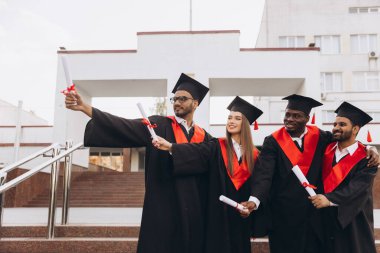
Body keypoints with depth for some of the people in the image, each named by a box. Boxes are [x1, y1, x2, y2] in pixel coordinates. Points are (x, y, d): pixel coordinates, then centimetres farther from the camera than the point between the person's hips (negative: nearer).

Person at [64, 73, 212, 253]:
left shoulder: (204, 137, 10)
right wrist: (85, 108, -22)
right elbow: (124, 126, -11)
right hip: (162, 207, -3)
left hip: (193, 210, 3)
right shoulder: (158, 125, 2)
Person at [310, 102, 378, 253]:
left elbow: (358, 188, -21)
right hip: (326, 220, 4)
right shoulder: (326, 151, 5)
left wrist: (329, 199, -31)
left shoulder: (366, 158, -9)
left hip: (353, 223, -4)